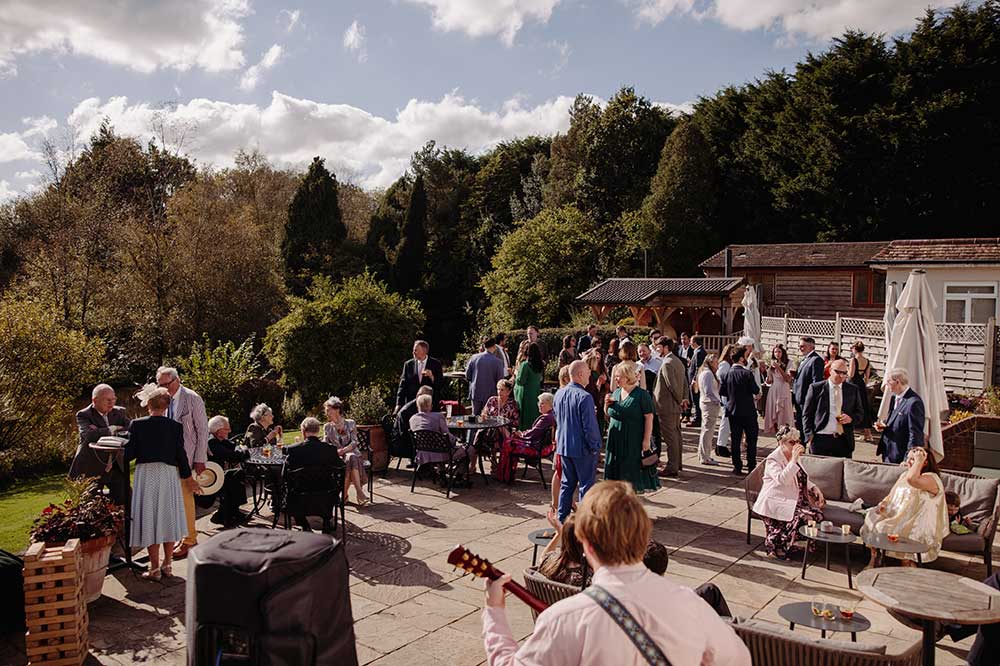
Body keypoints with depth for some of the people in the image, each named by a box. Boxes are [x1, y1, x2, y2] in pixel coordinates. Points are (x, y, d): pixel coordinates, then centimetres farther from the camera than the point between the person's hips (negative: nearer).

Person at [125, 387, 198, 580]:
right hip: (168, 475, 1)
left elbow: (129, 453, -6)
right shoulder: (176, 426, -3)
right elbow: (180, 455, 1)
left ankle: (155, 568, 8)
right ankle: (167, 564, 19)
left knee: (150, 519, 5)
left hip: (145, 474, -1)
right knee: (168, 517, 12)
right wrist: (188, 478, 13)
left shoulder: (137, 424, -6)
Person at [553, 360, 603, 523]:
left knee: (567, 483, 17)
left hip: (563, 447, 7)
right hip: (582, 448, -7)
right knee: (586, 485, 6)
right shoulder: (584, 397, -22)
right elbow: (590, 426, -20)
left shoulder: (559, 394, 2)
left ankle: (562, 518, 22)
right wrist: (594, 447, -9)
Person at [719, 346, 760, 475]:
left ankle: (737, 467, 10)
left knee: (735, 440, 8)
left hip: (732, 411, 4)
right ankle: (751, 466, 9)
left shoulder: (727, 373, -2)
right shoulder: (747, 374, -15)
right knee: (751, 439, 8)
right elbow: (756, 391, -11)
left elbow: (721, 391, 1)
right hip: (748, 411, -4)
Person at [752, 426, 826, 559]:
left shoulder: (792, 457, 16)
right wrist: (794, 460, -30)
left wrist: (815, 488, 7)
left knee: (817, 513, -15)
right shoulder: (773, 460, -10)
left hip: (792, 499, 9)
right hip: (775, 501, -8)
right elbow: (782, 479, -28)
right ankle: (774, 544, -14)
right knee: (802, 516, -30)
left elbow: (803, 479, 26)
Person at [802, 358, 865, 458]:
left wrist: (851, 418, -6)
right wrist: (809, 436, -5)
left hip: (844, 441, 2)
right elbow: (807, 414, 4)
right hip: (820, 439, -2)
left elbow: (859, 413, 16)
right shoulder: (816, 388, 3)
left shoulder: (852, 389, 11)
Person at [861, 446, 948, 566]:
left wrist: (919, 460, -21)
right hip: (896, 517, 8)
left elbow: (912, 480, -35)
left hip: (917, 525, -8)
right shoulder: (904, 475, 16)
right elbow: (891, 496, 20)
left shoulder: (931, 478, -12)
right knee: (873, 516, -15)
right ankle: (873, 563, -6)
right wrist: (883, 503, -3)